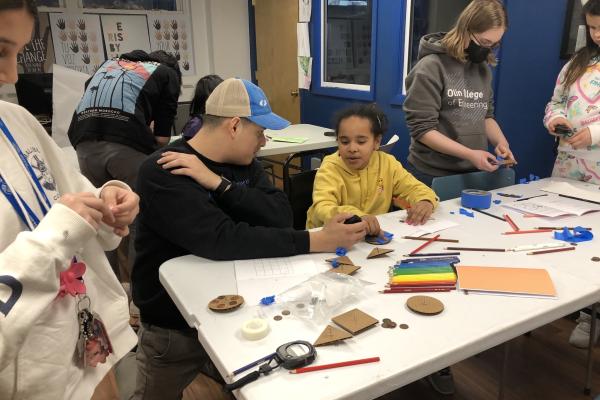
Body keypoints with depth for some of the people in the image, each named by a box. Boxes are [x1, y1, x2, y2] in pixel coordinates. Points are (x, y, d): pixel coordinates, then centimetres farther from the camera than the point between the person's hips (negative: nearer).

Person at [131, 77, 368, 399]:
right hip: (174, 329, -4)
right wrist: (317, 241, -34)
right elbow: (220, 240, -34)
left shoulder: (243, 164, 0)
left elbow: (281, 216, -13)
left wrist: (220, 184, -24)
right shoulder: (161, 173, -22)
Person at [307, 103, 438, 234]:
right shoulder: (330, 168, -15)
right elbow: (322, 209, -30)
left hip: (375, 233, 4)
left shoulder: (387, 163, -2)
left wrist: (425, 201, -23)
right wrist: (356, 216, -49)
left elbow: (414, 188, 2)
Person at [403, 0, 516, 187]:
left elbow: (486, 115, 15)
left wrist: (501, 142, -4)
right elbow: (422, 129, -18)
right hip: (433, 175, -6)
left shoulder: (483, 68, 6)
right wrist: (469, 154, -23)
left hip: (474, 173, 6)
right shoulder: (431, 67, -14)